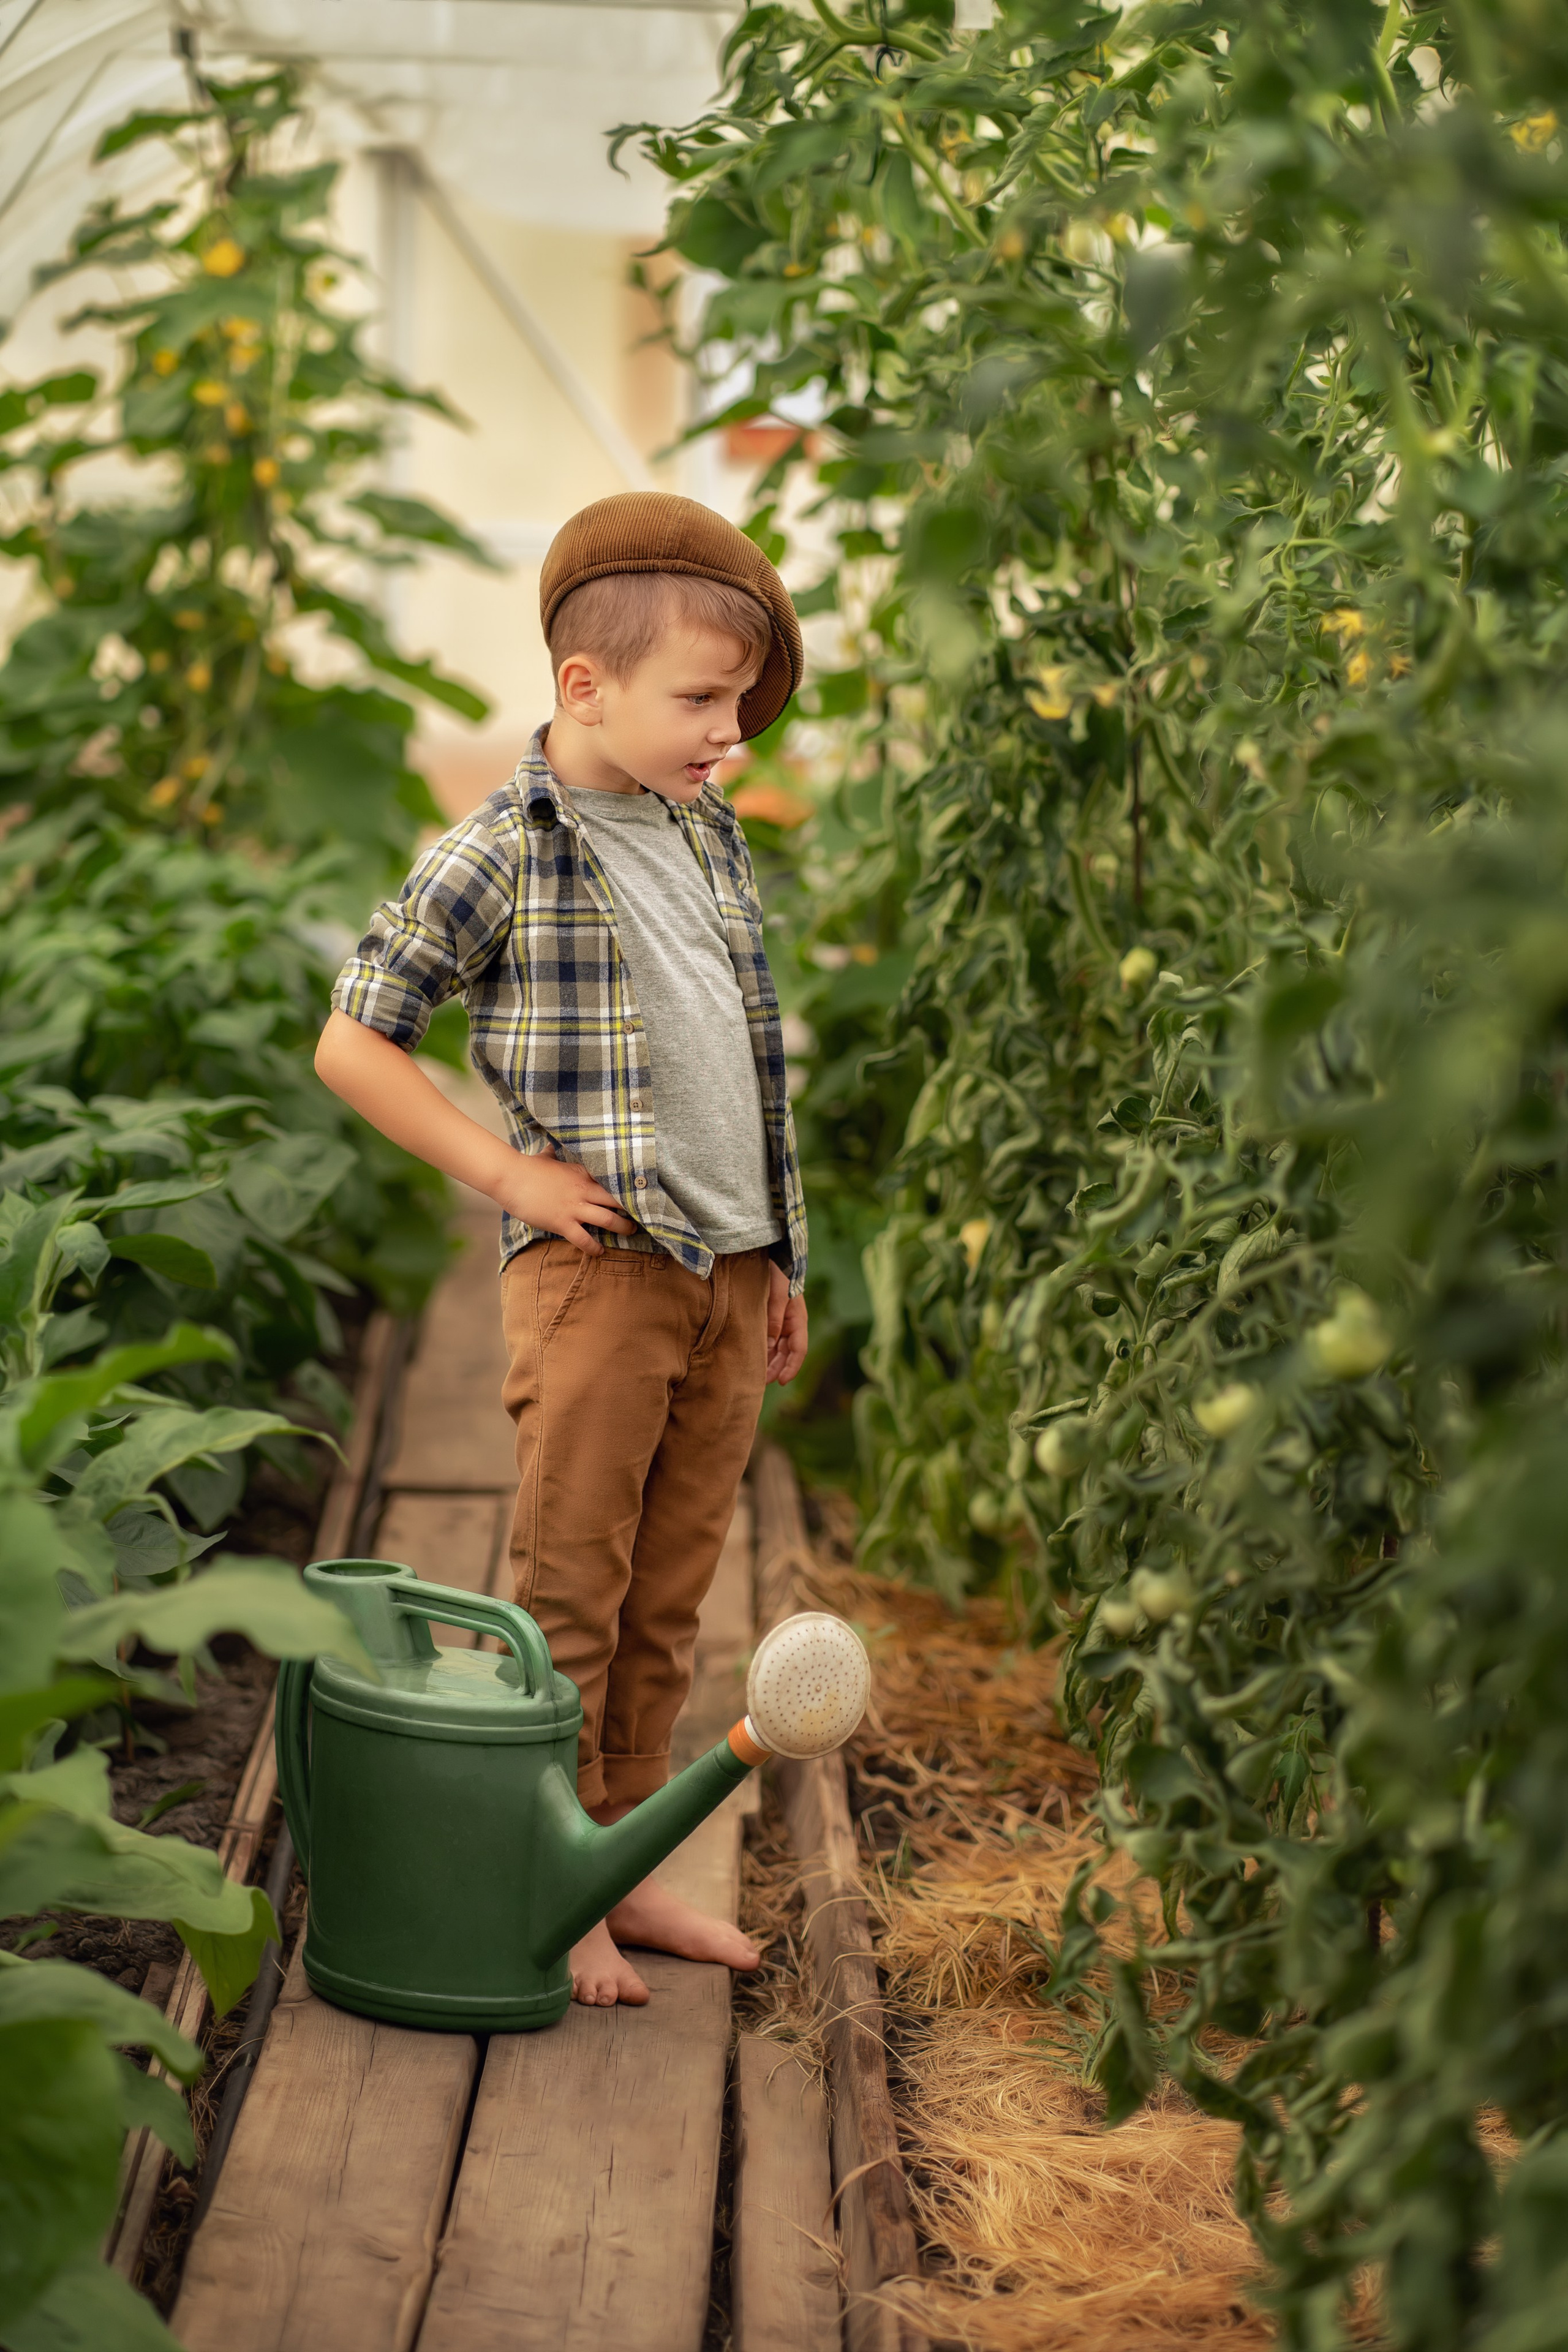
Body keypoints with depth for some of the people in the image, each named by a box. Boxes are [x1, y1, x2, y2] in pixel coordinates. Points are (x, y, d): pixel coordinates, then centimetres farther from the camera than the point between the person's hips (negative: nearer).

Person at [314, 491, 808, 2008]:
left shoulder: (711, 841, 13)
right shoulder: (498, 856, -8)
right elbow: (351, 1045, -7)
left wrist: (780, 1261, 19)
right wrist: (504, 1171, -10)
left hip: (725, 1274, 7)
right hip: (597, 1267, -6)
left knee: (668, 1603, 13)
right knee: (569, 1599, 1)